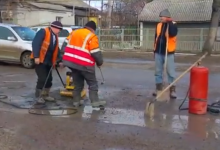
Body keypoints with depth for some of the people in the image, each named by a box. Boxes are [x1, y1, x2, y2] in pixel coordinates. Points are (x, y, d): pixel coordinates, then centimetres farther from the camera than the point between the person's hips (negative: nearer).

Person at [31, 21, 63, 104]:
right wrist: (36, 57, -27)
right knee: (42, 79, -9)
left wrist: (59, 60, 17)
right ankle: (38, 97, 5)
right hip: (39, 60, -8)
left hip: (48, 62, 8)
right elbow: (35, 43, -21)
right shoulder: (43, 32, -12)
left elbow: (56, 50, 20)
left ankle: (45, 95, 24)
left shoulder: (55, 37, 15)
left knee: (49, 79, 9)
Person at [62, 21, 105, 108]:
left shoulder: (74, 32, 14)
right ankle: (95, 101, 4)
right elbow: (95, 53, -10)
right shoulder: (92, 37, -7)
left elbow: (68, 46, 19)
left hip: (70, 61, 7)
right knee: (92, 83, 6)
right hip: (84, 64, -6)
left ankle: (76, 101, 20)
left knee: (77, 82, 18)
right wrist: (100, 62, 5)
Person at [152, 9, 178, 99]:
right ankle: (158, 89, 20)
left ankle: (172, 90, 4)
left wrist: (170, 23, -21)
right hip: (158, 52, 5)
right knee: (158, 71, 10)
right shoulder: (159, 25, 11)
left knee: (170, 72, -2)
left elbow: (172, 34, -25)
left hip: (168, 52, -5)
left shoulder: (173, 25, -5)